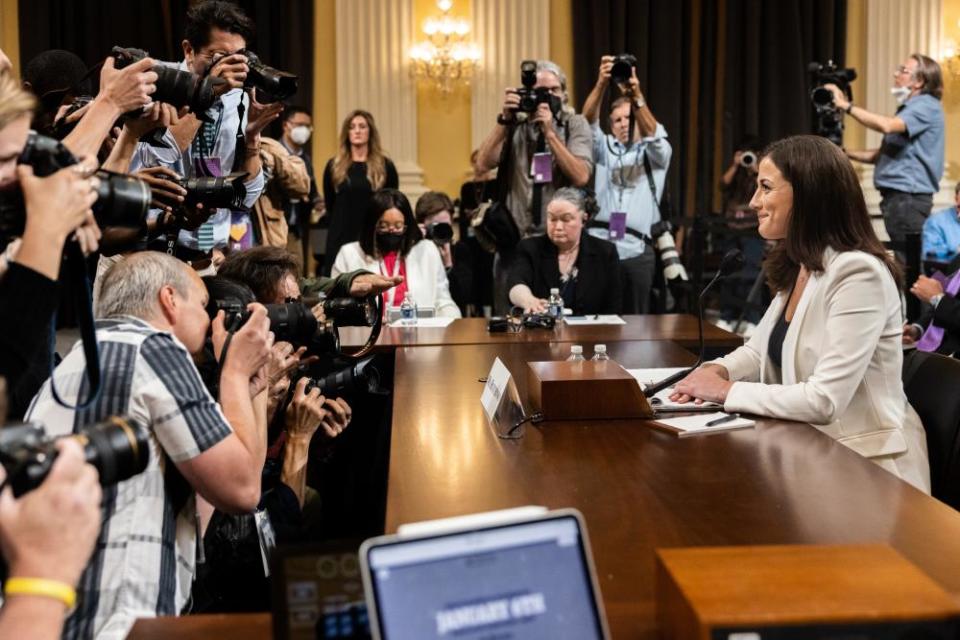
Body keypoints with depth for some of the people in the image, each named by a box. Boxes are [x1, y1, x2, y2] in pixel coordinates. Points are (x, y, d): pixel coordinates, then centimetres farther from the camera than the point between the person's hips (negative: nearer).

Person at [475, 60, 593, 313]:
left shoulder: (575, 124, 3)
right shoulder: (514, 125, 6)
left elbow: (581, 177, -12)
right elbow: (482, 165, -7)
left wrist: (549, 132, -16)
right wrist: (504, 120, -12)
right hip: (514, 238, 1)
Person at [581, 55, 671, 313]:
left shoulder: (657, 153, 14)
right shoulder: (606, 149, 19)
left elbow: (653, 133, -9)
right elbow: (588, 121, 1)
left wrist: (636, 97, -28)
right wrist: (601, 84, -19)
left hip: (636, 248, -1)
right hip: (598, 242, 1)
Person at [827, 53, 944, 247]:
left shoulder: (927, 106, -11)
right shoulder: (910, 108, 20)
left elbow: (887, 126, -28)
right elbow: (885, 153, 22)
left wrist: (846, 106, -23)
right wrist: (846, 153, 10)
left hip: (909, 197, -10)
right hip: (897, 195, 10)